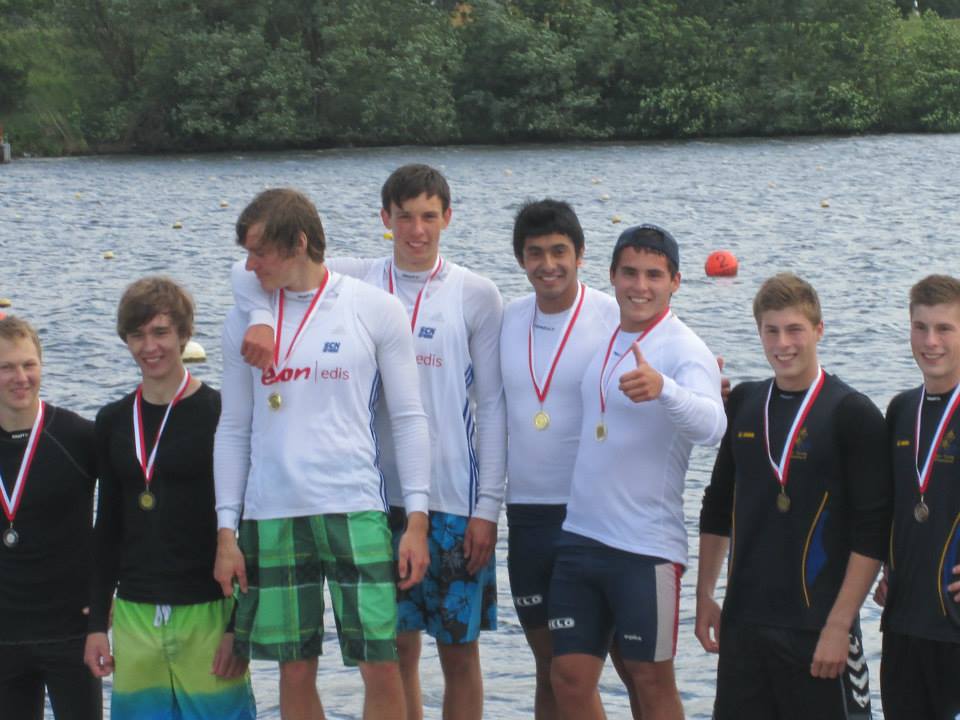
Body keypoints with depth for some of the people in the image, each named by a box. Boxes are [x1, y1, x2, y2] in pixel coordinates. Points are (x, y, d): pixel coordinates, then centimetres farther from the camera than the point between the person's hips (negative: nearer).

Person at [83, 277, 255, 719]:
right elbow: (107, 528, 15)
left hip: (207, 612, -4)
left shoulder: (220, 414, -4)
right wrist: (97, 622, 11)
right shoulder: (113, 422, 10)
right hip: (134, 614, 5)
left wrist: (240, 623, -9)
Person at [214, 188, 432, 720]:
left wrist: (417, 518, -4)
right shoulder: (244, 322, 8)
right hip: (270, 517, 2)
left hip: (355, 512, -2)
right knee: (295, 672, 6)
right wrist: (226, 531, 6)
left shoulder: (376, 310, 0)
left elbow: (408, 418, 2)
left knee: (382, 668, -5)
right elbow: (233, 430, 11)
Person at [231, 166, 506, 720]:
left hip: (455, 501, -1)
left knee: (459, 652, 5)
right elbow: (252, 271, 0)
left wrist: (488, 506, -5)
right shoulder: (358, 281, 5)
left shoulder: (476, 295, 1)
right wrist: (261, 317, -22)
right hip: (381, 496, 2)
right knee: (397, 649, 9)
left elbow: (492, 407, 1)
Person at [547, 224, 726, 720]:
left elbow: (711, 426, -30)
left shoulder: (684, 350, -12)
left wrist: (662, 388, -50)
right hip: (579, 535, 6)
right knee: (569, 677, 9)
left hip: (647, 546, -6)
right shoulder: (600, 338, 9)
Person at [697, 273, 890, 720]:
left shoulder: (852, 414, -8)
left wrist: (839, 625, -15)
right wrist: (704, 596, 14)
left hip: (816, 627, -5)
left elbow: (872, 532, -10)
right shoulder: (743, 405, 9)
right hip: (744, 620, 5)